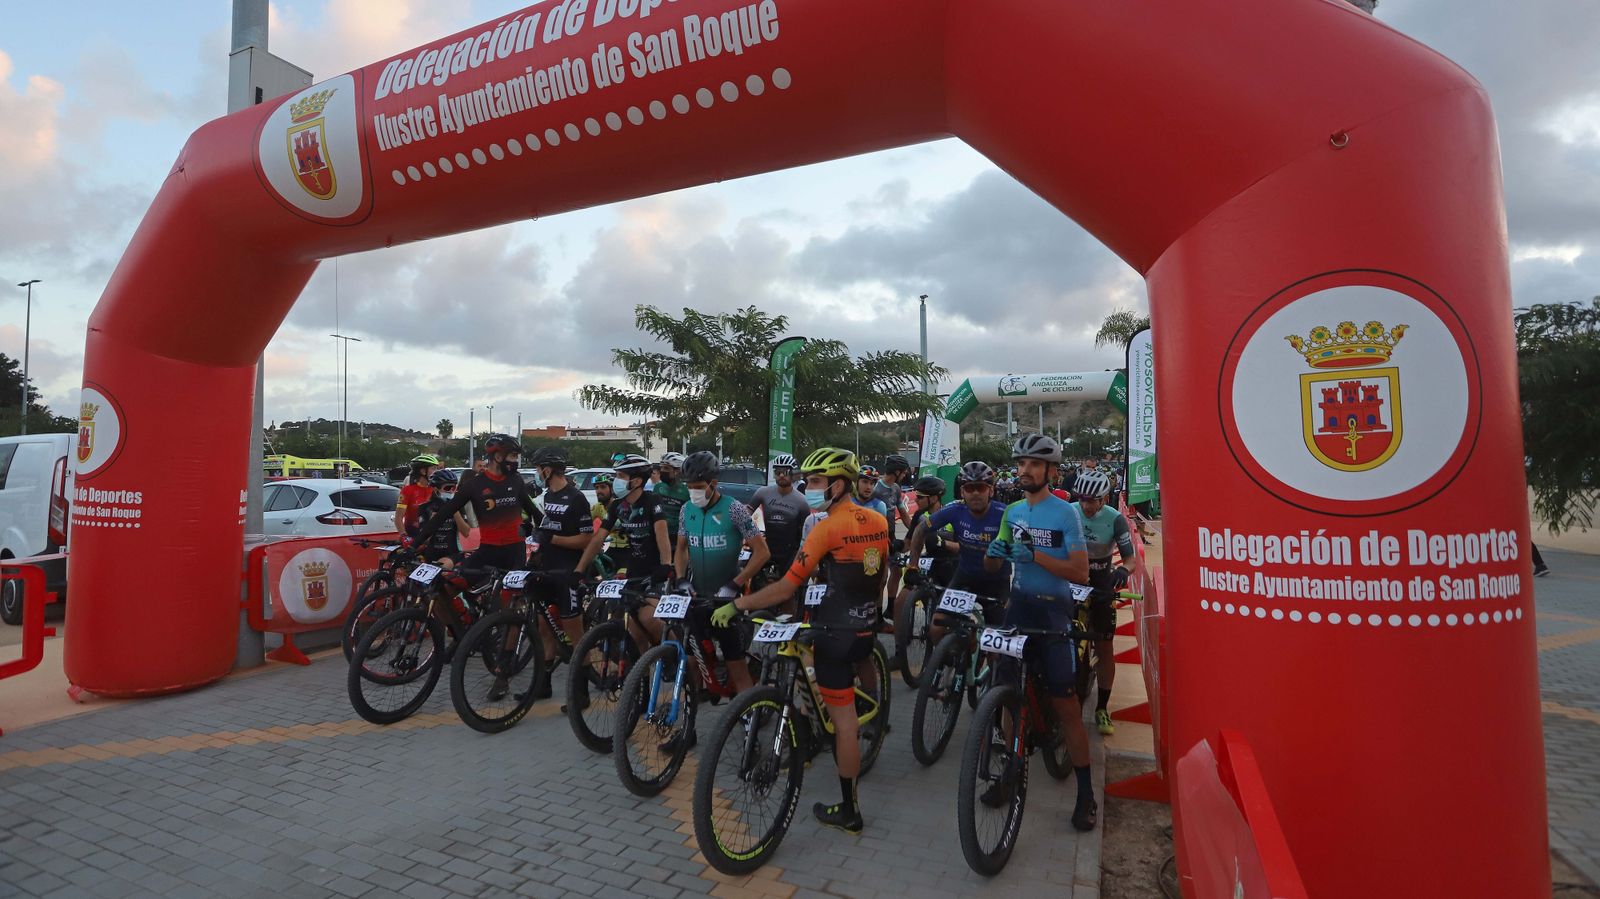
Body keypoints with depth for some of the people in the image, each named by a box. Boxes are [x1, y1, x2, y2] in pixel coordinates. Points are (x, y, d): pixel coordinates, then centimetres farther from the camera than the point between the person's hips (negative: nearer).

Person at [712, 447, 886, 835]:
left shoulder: (827, 528, -19)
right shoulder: (878, 521, 2)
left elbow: (786, 588, -19)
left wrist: (736, 605, -11)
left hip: (836, 633, -7)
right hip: (866, 628, 7)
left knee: (843, 719, 2)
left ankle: (849, 810, 13)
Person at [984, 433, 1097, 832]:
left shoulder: (1065, 513, -9)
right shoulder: (1013, 511, 8)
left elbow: (1081, 573, -16)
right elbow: (992, 565, 13)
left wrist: (1036, 555, -25)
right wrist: (994, 552, -10)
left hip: (1053, 611, -5)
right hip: (1018, 607, 5)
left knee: (1065, 703, -2)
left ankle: (1085, 791, 10)